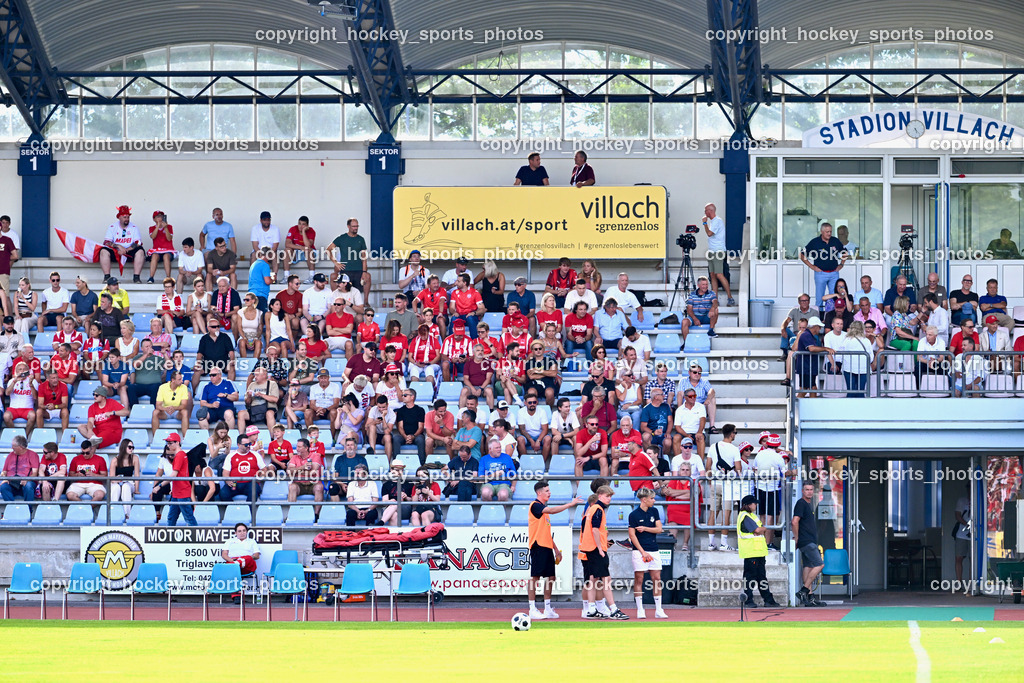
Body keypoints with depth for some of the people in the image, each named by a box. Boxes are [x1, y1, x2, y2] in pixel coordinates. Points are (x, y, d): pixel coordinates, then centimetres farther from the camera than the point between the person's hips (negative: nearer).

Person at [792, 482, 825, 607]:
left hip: (810, 542, 10)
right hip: (807, 542, -10)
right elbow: (795, 522, -19)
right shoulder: (801, 503, -10)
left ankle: (809, 597, 8)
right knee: (819, 564, -13)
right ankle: (803, 591, -12)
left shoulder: (808, 504, 19)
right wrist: (797, 538, -13)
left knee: (808, 567, 8)